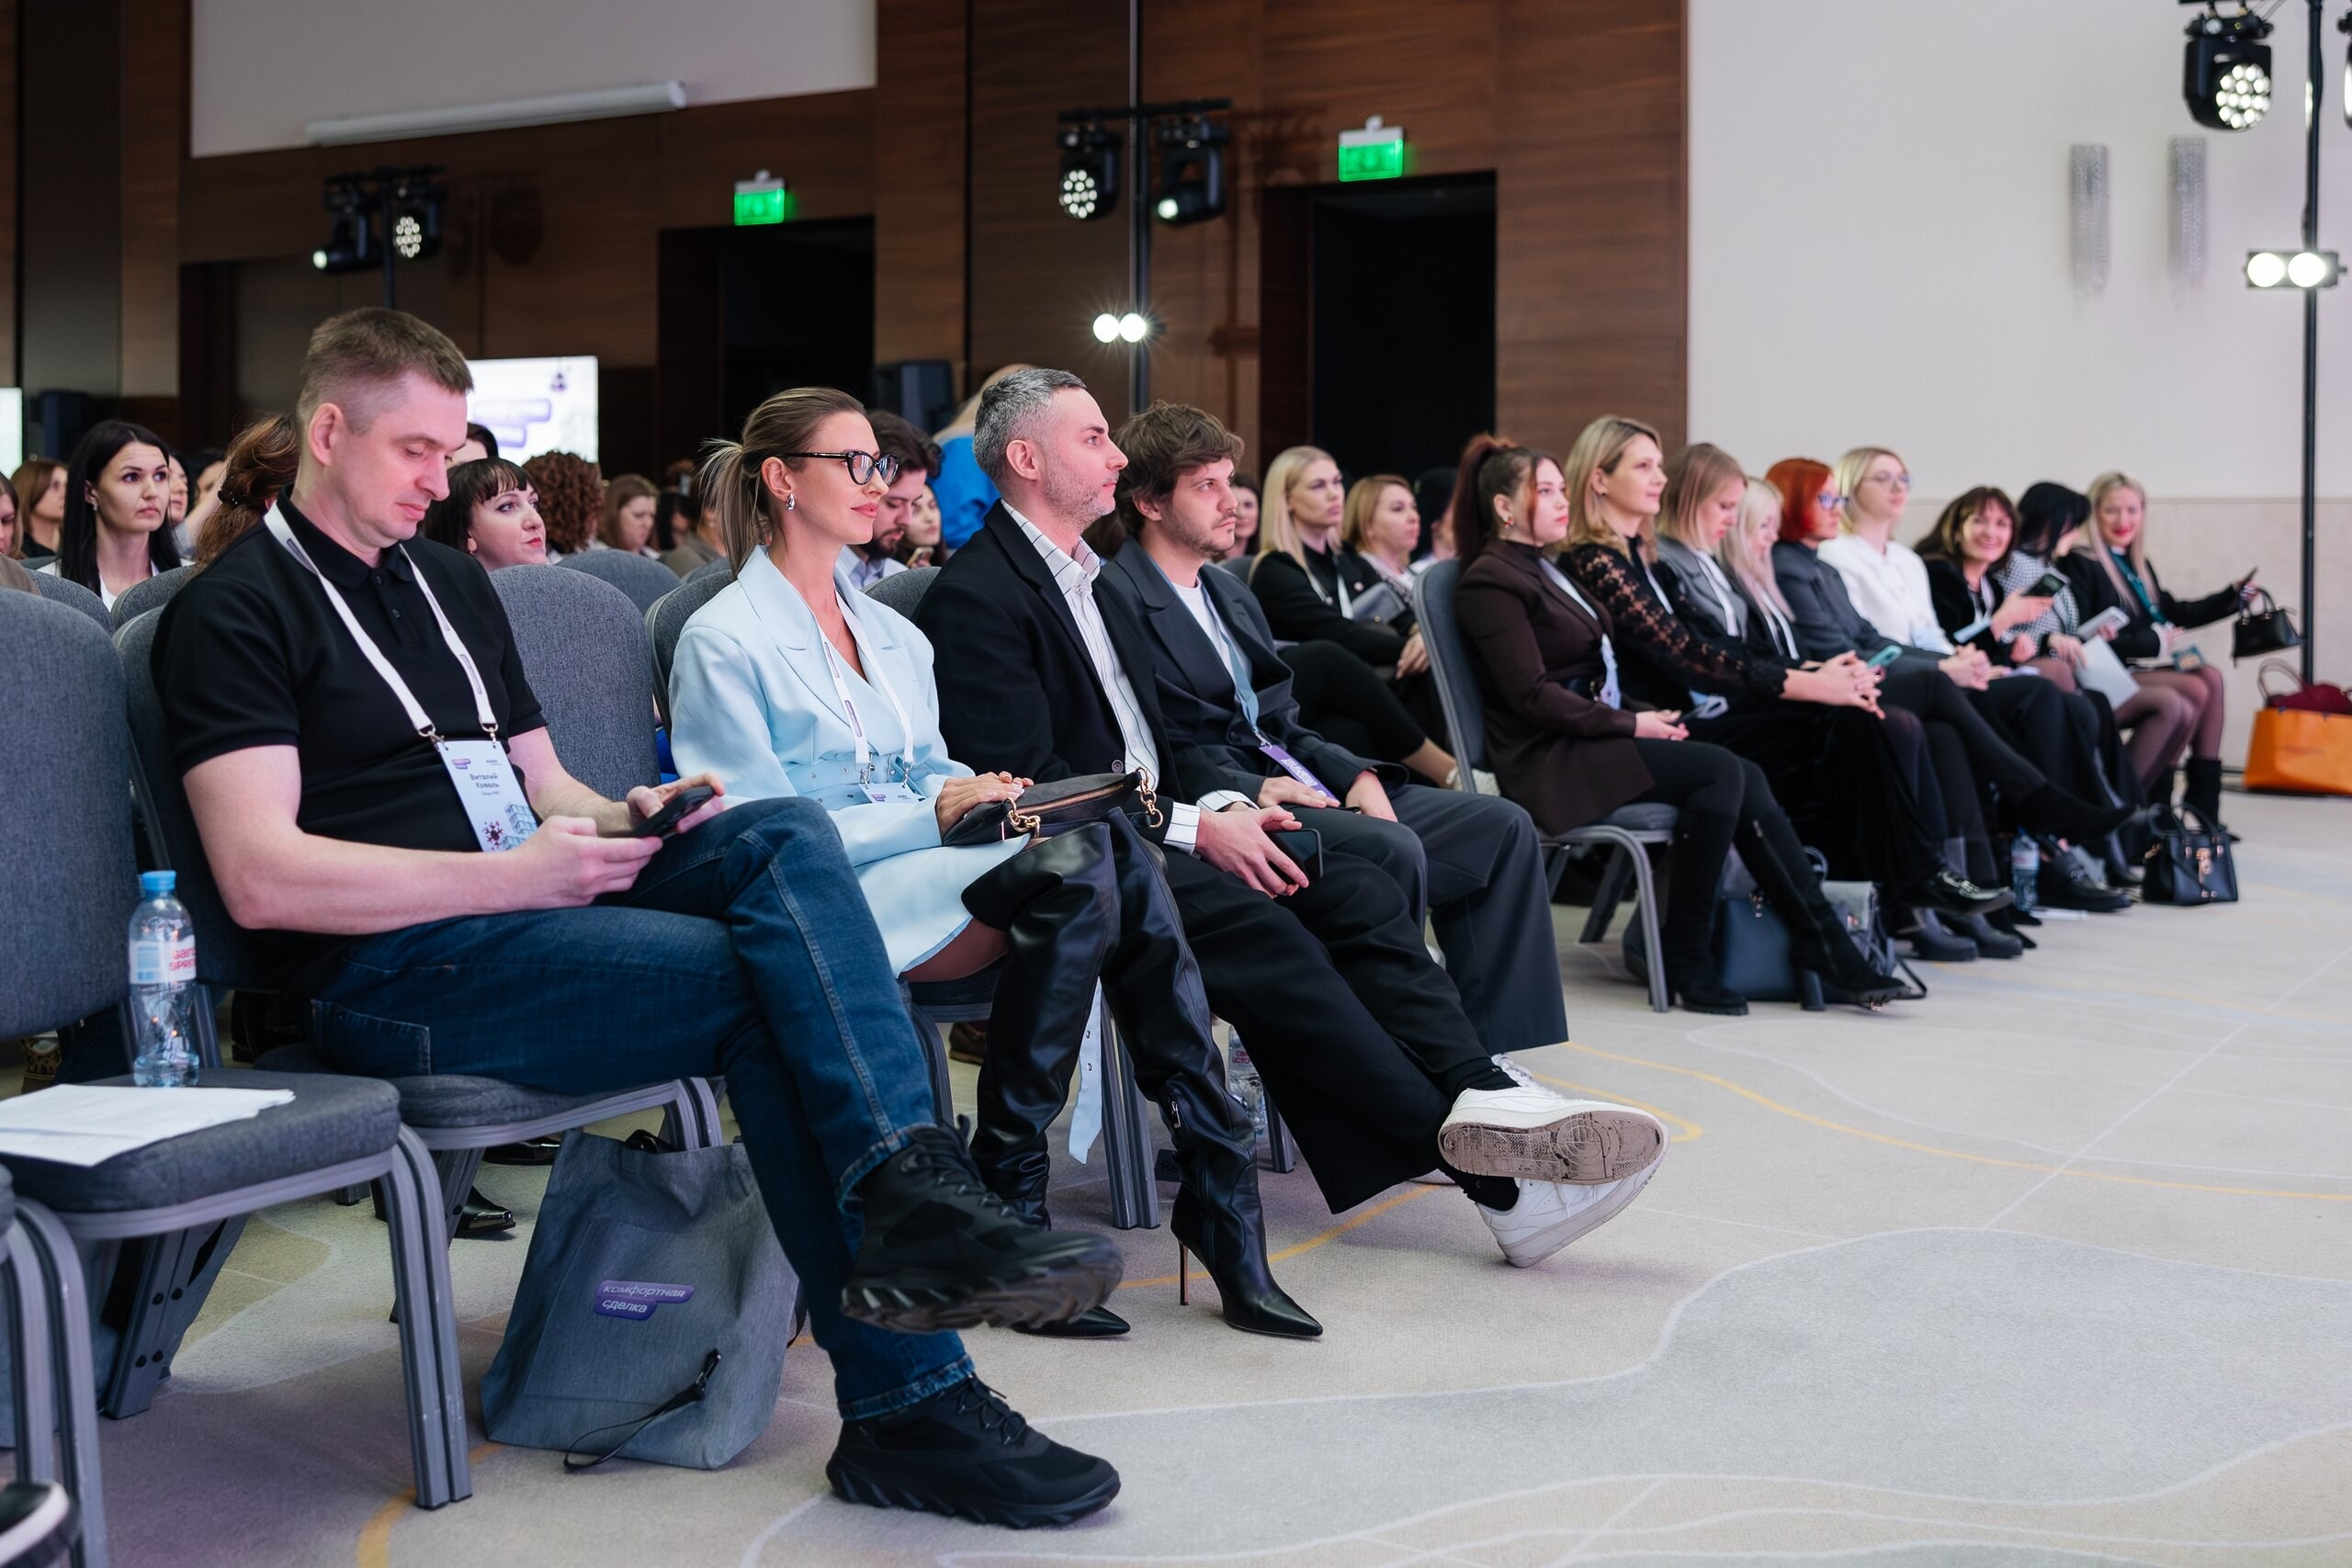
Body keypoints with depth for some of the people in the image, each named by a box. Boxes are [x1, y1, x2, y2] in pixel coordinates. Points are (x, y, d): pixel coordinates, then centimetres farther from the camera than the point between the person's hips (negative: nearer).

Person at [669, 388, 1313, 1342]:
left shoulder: (891, 633, 23)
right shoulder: (723, 643, -1)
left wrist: (985, 791, -4)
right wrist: (934, 812, -17)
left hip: (923, 869, 6)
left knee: (1114, 851, -26)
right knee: (1081, 864, -31)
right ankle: (1006, 1194, -25)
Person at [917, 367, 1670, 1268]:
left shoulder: (1095, 581, 23)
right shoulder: (974, 595, -8)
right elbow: (1025, 783, -16)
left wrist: (1220, 812, 0)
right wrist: (1194, 828, -17)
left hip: (1160, 826, 9)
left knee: (1360, 893, -13)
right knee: (1261, 931, -31)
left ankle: (1487, 1107, -26)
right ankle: (1455, 1141, -27)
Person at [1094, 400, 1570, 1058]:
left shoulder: (1231, 593, 23)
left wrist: (1354, 774, 2)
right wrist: (1250, 791, -25)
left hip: (1299, 787, 9)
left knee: (1502, 826, -2)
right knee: (1391, 848, -33)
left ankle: (1483, 1049, -4)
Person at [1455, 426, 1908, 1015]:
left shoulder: (1548, 570, 22)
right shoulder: (1490, 581, -7)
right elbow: (1531, 694, -16)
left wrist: (1645, 715, 3)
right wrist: (1631, 725, -15)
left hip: (1593, 737, 8)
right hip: (1548, 761, -8)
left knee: (1745, 778, -13)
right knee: (1721, 771, -24)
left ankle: (1818, 940, -15)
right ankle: (1685, 956, -17)